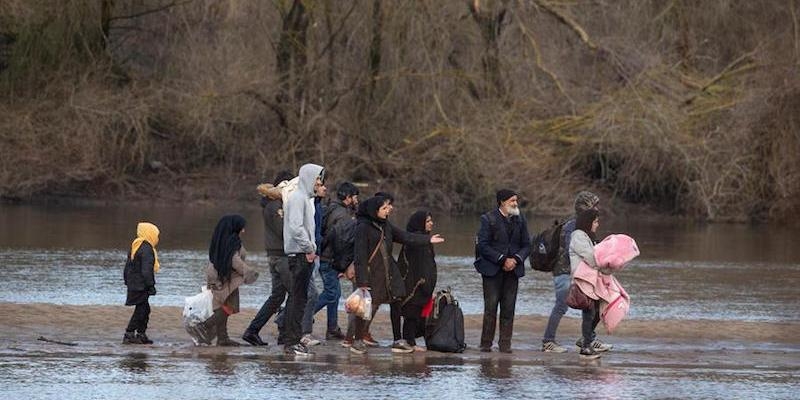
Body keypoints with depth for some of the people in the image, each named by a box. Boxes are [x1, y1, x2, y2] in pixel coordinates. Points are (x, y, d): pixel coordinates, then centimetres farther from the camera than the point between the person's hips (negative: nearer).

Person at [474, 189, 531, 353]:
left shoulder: (520, 220, 12)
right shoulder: (488, 219, -3)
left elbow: (526, 245, 13)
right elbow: (483, 245, -8)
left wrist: (515, 260, -6)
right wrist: (502, 260, -13)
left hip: (512, 270, 4)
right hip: (492, 270, -4)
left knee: (508, 309, 1)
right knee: (491, 307, -5)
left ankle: (505, 344, 3)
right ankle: (486, 344, 0)